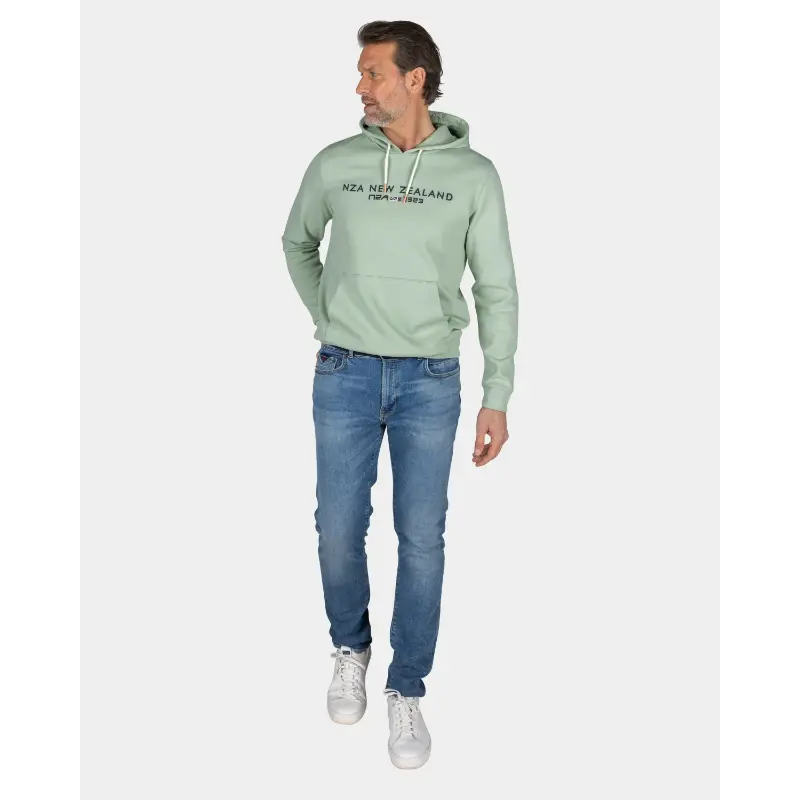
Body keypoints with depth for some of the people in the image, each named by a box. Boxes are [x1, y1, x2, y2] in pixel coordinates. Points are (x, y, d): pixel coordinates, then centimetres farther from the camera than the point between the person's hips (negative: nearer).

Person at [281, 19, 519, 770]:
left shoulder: (472, 174, -3)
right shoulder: (335, 163, 0)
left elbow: (496, 290, -1)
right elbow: (297, 242, 19)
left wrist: (497, 398, -4)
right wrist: (325, 320, 11)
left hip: (430, 380, -1)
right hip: (345, 375, 1)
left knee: (421, 538, 2)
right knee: (339, 529, 7)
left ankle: (407, 691, 20)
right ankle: (350, 649, 35)